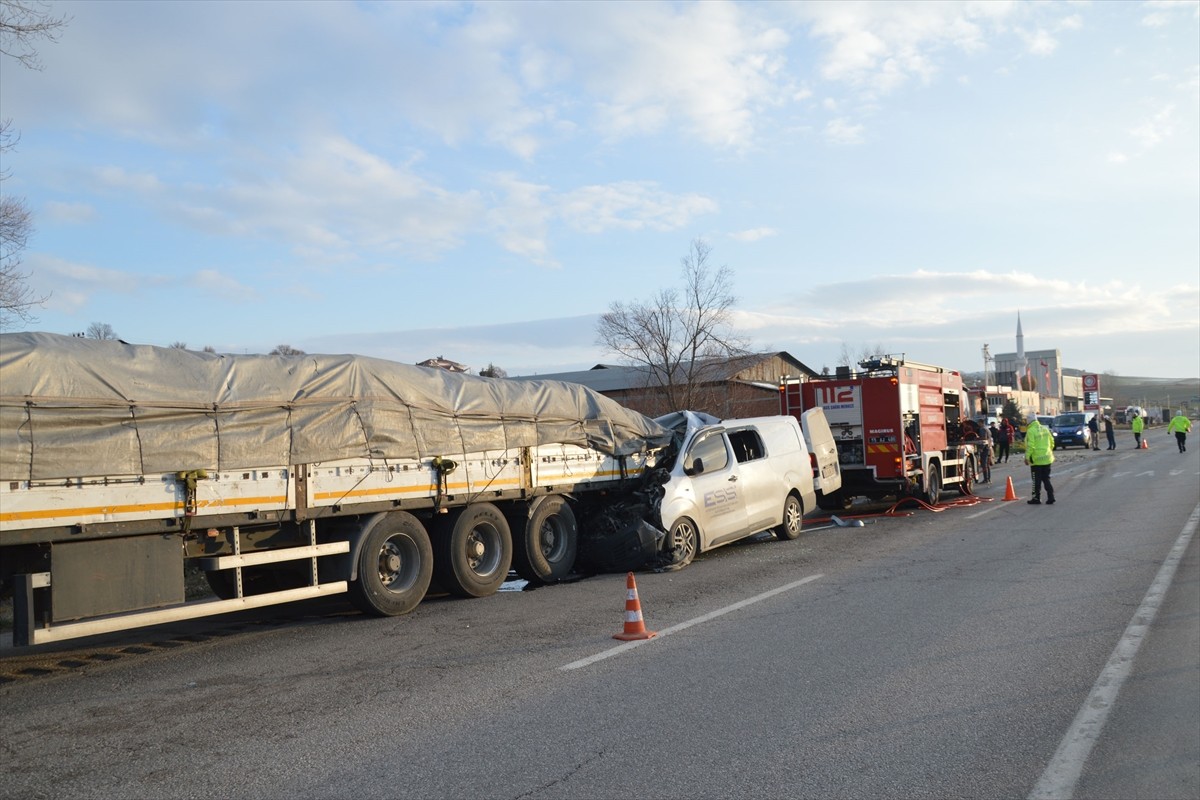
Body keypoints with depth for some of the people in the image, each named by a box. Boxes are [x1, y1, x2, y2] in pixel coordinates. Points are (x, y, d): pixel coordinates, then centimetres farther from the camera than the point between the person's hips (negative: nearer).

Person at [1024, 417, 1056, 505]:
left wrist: (1027, 457, -13)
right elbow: (1052, 442, 13)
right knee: (1046, 479, 13)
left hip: (1036, 459, -7)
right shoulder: (1045, 429, 9)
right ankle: (1050, 498, 8)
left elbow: (1030, 446, -19)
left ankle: (1036, 499, 6)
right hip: (1047, 459, 7)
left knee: (1036, 480, 2)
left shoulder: (1030, 431, -13)